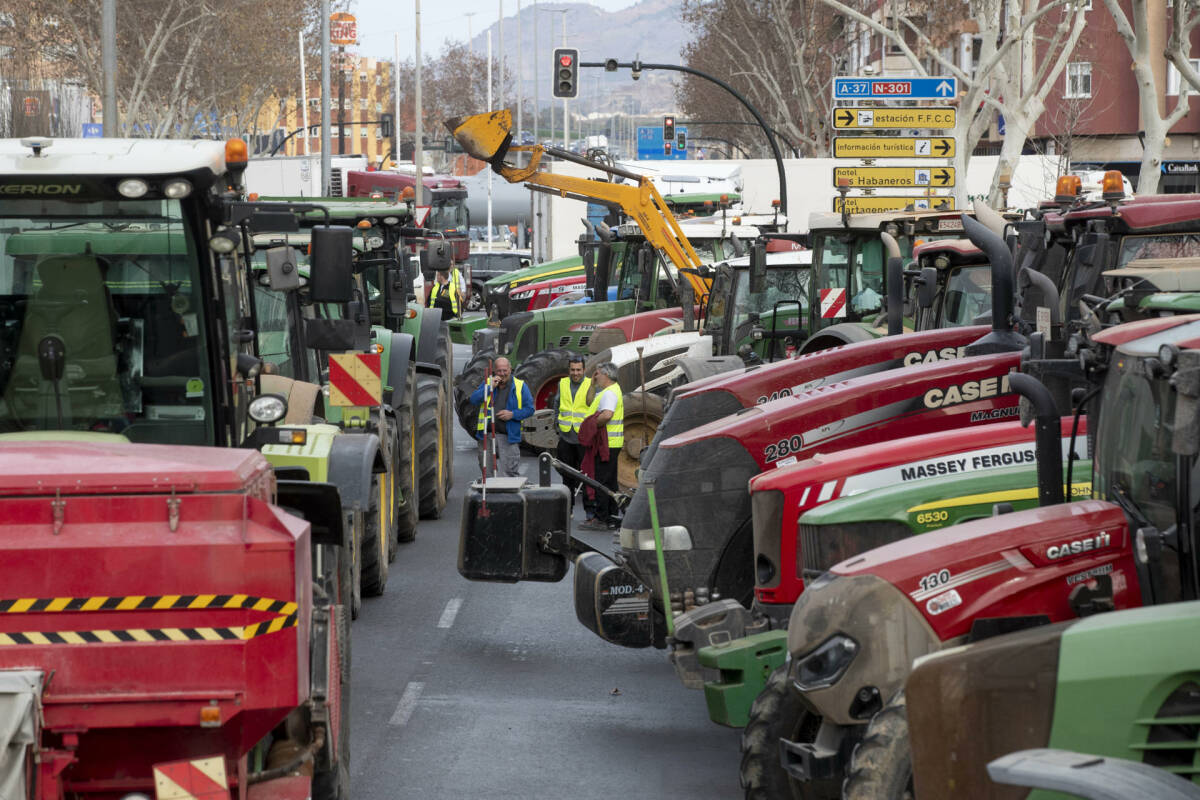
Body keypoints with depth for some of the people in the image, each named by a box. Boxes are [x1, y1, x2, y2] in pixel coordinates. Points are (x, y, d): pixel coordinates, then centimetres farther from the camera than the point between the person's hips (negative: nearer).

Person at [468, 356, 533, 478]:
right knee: (486, 471, 8)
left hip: (508, 437, -2)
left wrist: (513, 414, -13)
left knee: (511, 473, -7)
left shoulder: (520, 386, 4)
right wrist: (490, 387, -11)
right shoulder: (487, 383, 10)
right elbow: (473, 400, -2)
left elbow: (529, 409, 3)